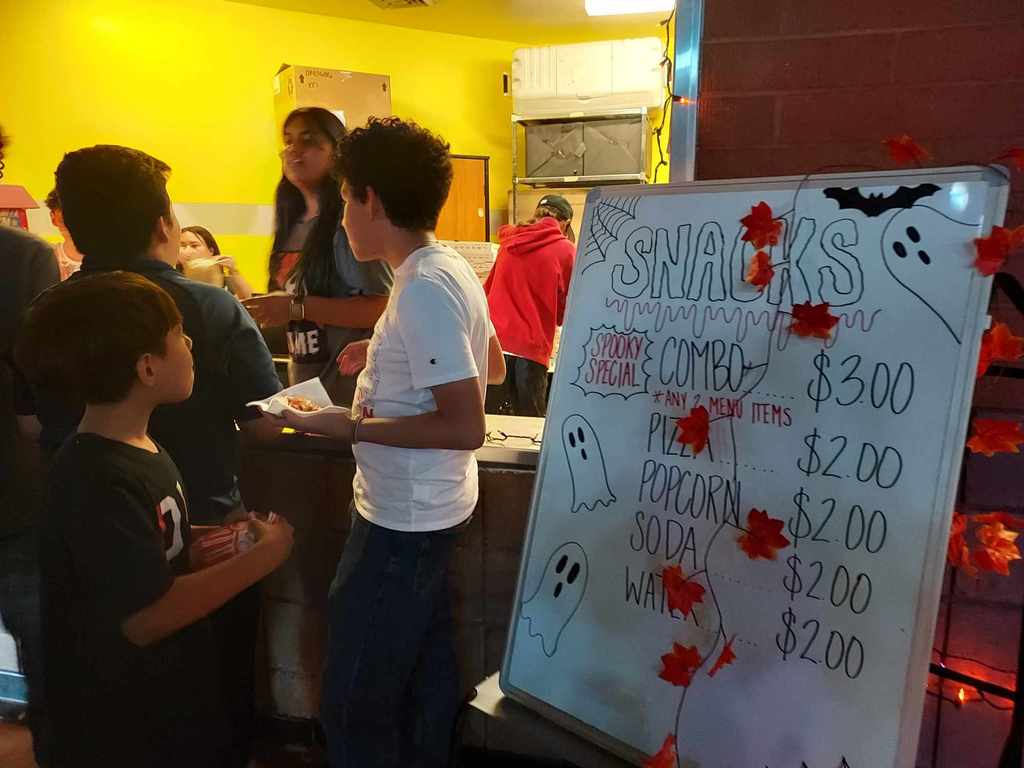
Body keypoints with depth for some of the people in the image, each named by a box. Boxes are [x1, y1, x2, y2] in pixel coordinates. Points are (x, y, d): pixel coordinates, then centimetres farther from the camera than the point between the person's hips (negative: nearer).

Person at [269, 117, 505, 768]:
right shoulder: (452, 268, 5)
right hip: (432, 510, 10)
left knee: (355, 701, 5)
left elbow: (466, 426, -26)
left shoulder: (423, 289, -23)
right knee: (426, 671, 23)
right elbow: (493, 367, 19)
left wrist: (350, 428, -22)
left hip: (403, 520, -10)